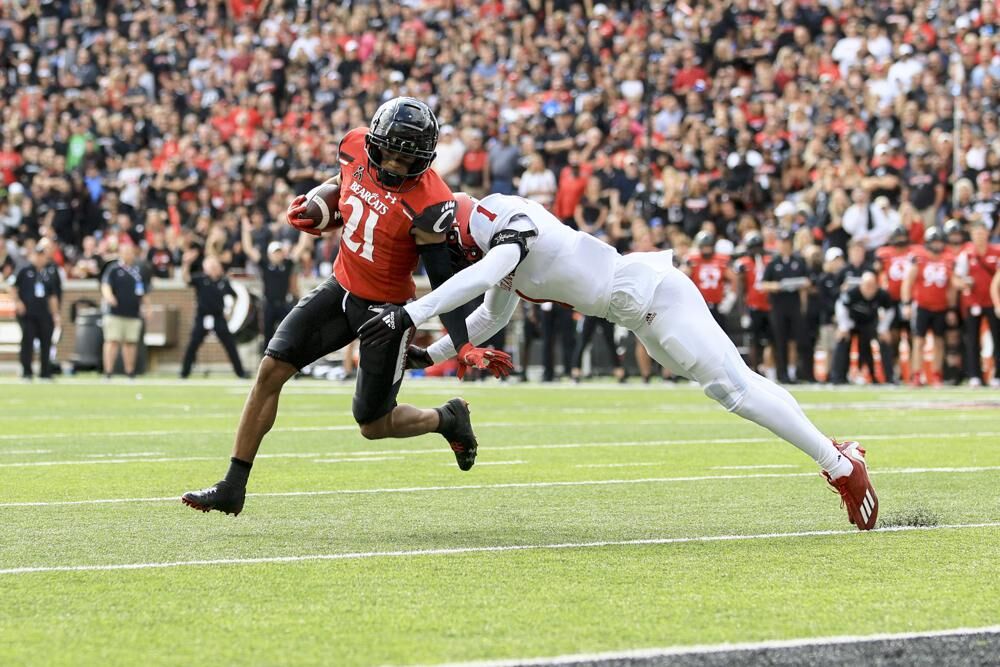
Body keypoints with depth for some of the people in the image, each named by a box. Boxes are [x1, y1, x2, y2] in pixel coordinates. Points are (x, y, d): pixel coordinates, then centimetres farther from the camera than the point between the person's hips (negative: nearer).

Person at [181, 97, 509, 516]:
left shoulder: (428, 204, -25)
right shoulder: (356, 146, -9)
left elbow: (443, 283, -18)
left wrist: (465, 347, -25)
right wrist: (313, 205, -2)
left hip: (386, 308, -5)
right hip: (342, 287, 5)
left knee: (373, 425, 2)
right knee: (271, 370, -7)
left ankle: (448, 420, 34)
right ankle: (233, 488, -1)